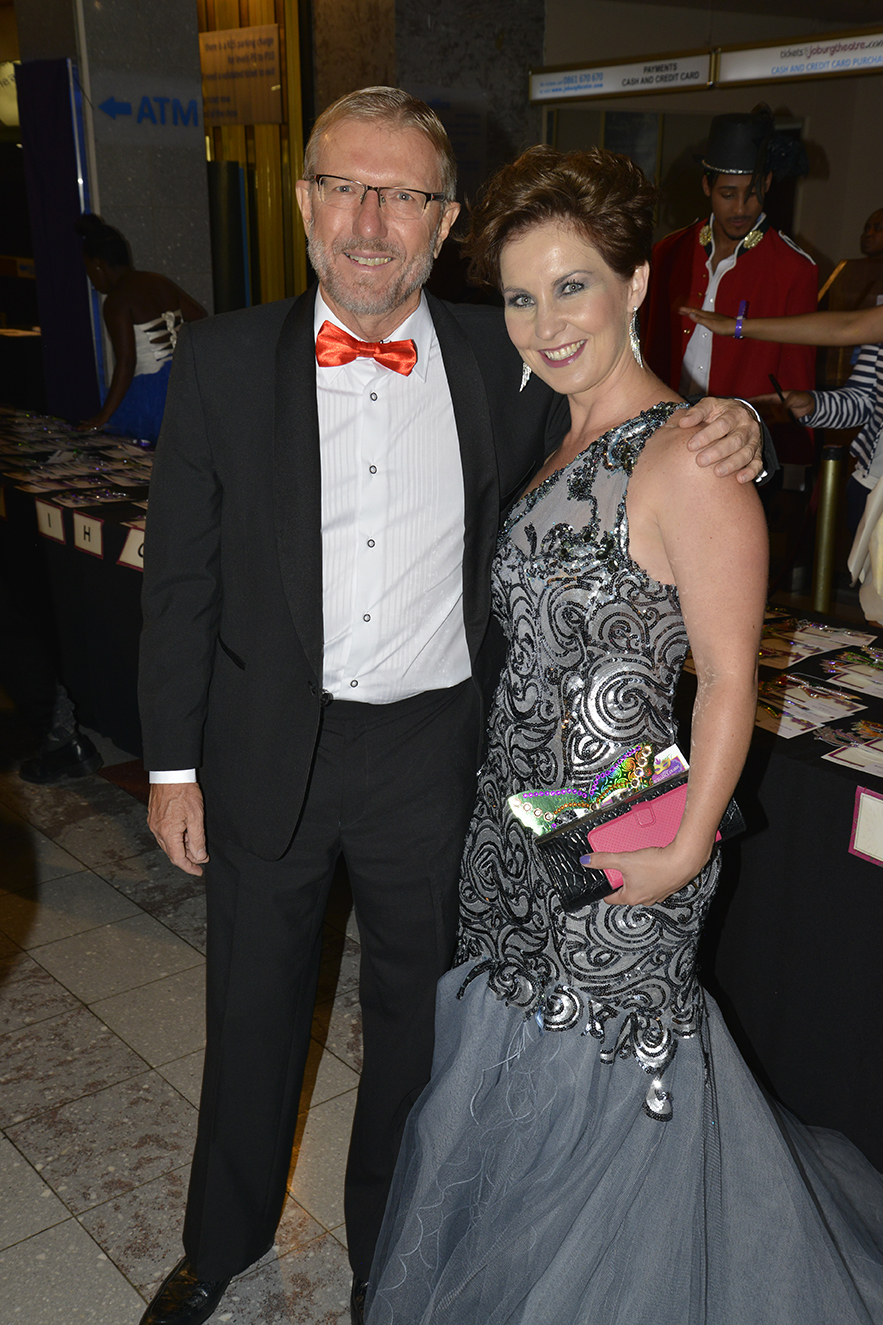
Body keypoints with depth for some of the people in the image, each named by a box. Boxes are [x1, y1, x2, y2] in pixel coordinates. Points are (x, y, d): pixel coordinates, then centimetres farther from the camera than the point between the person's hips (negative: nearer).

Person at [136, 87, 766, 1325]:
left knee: (414, 1014, 20)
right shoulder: (223, 360, -7)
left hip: (435, 754, 1)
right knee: (255, 1007, 20)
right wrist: (174, 764, -2)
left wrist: (726, 437, -16)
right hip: (269, 747, 0)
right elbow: (181, 577, -3)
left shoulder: (505, 363, -6)